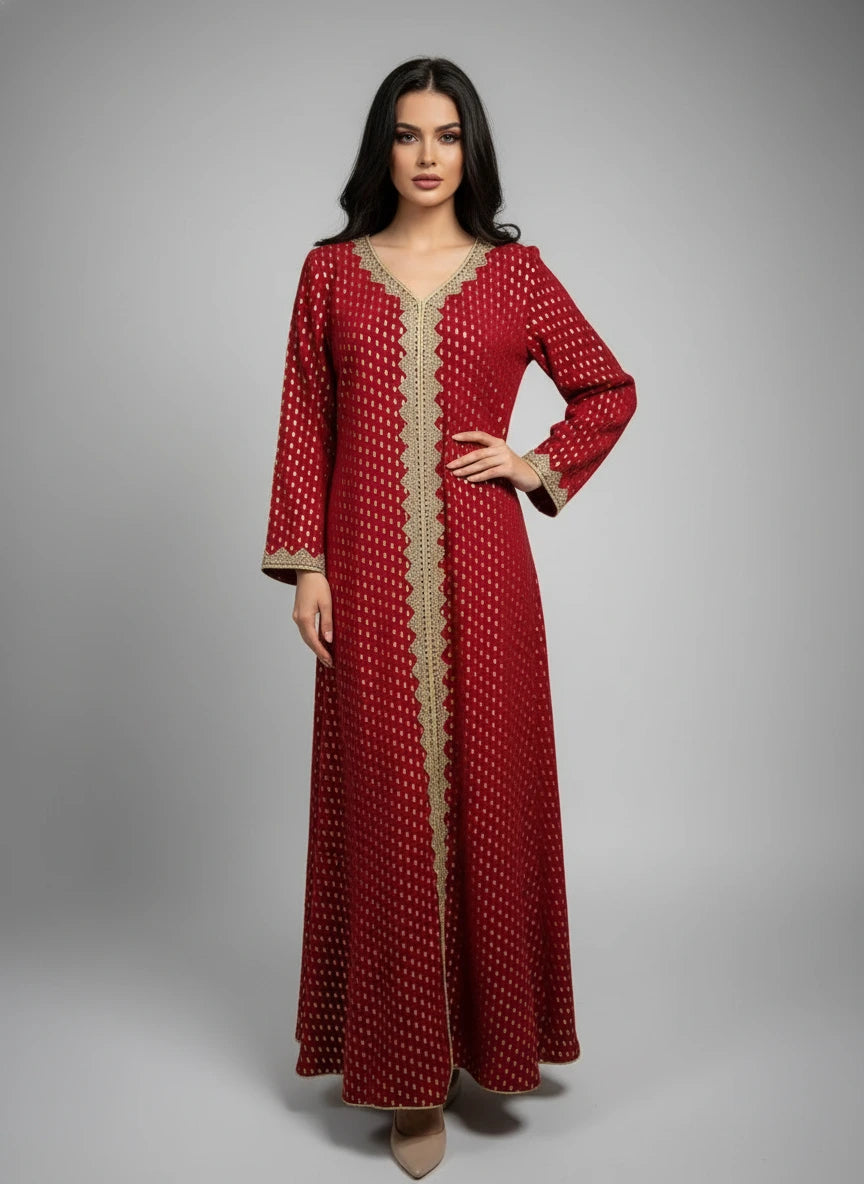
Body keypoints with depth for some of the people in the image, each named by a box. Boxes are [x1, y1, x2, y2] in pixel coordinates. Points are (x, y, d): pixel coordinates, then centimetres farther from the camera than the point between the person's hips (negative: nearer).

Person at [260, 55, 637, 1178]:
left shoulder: (515, 271, 7)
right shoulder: (331, 270, 8)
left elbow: (611, 388, 15)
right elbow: (305, 426, 5)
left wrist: (540, 466, 1)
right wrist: (305, 563, -2)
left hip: (479, 569, 0)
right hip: (369, 575, 0)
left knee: (488, 786, 5)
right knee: (384, 800, 3)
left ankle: (490, 1027, 26)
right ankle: (408, 1073, 16)